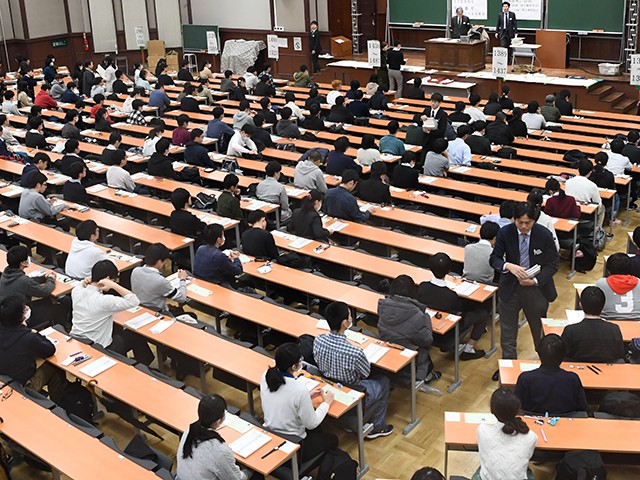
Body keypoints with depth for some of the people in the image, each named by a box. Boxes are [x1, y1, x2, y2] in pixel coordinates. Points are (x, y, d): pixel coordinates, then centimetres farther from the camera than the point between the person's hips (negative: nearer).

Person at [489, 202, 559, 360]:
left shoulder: (544, 235, -14)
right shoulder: (505, 233, -12)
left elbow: (552, 264, -8)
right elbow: (494, 258, -7)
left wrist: (535, 281, -22)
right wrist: (508, 266, -29)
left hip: (536, 288, 0)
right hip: (510, 287, 1)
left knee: (540, 330, 16)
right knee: (507, 331, 9)